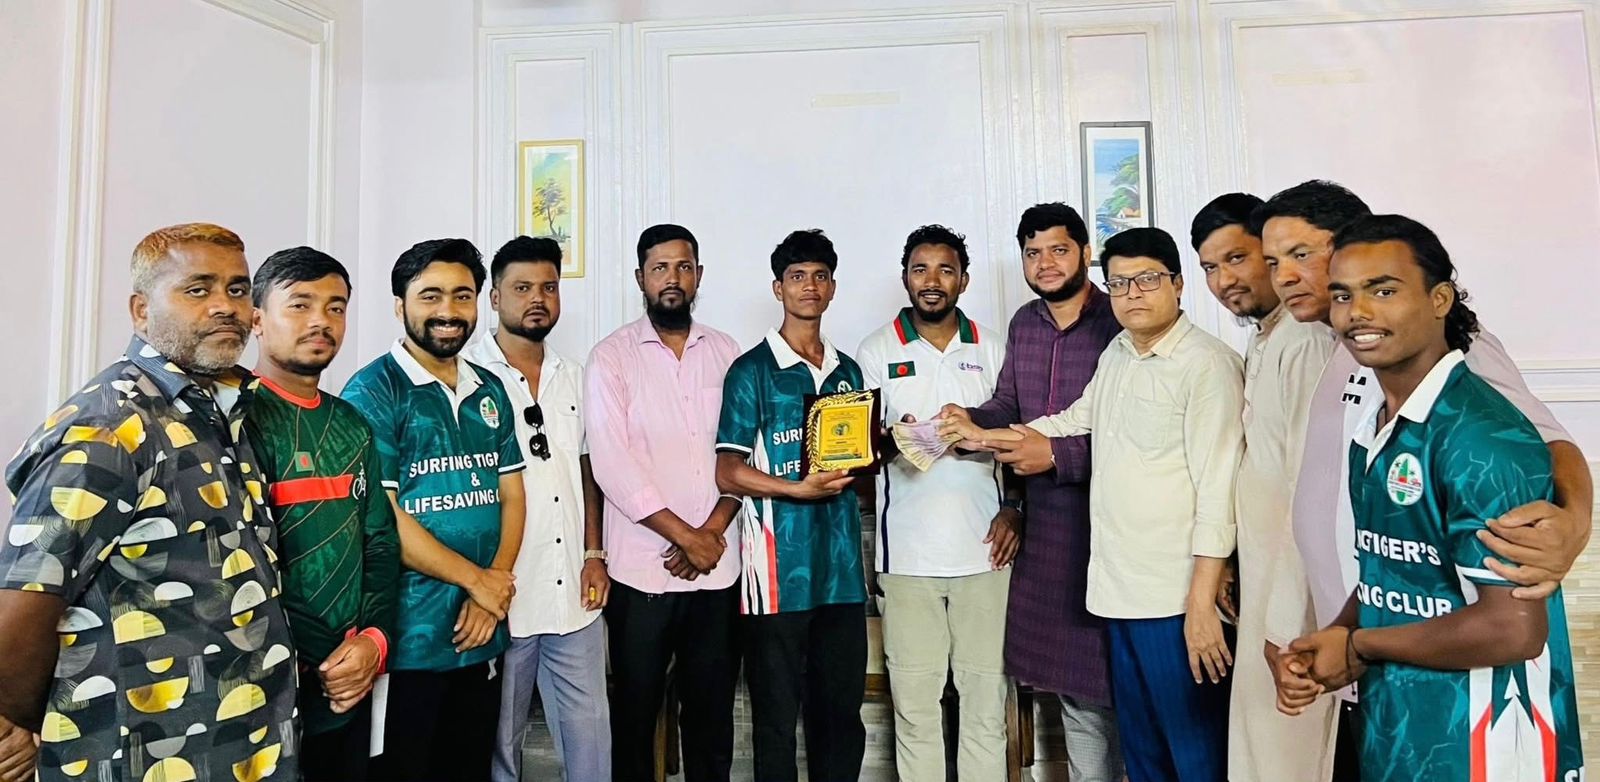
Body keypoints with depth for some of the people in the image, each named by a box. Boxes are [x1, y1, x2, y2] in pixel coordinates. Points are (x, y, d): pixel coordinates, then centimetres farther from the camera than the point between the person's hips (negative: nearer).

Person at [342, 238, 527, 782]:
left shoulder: (489, 391, 9)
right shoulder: (373, 391, -9)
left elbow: (511, 496, 7)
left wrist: (493, 591, -7)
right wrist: (477, 580, -11)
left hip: (481, 633, 6)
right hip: (407, 639, -5)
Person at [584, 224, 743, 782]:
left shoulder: (726, 352, 8)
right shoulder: (612, 356, -2)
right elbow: (611, 464, -10)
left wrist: (712, 531, -9)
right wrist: (685, 536, -12)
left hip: (717, 567, 3)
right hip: (641, 569, -2)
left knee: (711, 709, 12)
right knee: (636, 710, 10)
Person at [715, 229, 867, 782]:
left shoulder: (847, 371, 14)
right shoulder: (752, 370, -2)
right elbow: (729, 472, -6)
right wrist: (799, 490, -19)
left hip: (842, 561, 5)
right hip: (780, 565, -5)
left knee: (843, 708, 13)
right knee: (776, 715, 6)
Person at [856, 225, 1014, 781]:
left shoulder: (990, 349, 9)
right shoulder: (876, 351, 5)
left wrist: (1014, 510, -1)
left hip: (982, 547, 1)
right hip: (907, 551, -1)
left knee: (986, 695, 7)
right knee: (914, 700, 5)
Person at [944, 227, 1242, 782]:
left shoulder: (1208, 364, -12)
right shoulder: (1116, 356, 12)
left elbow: (1218, 490, -16)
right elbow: (1072, 422, 26)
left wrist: (1202, 603, -19)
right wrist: (980, 435, 24)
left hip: (1177, 597, -7)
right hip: (1120, 591, 7)